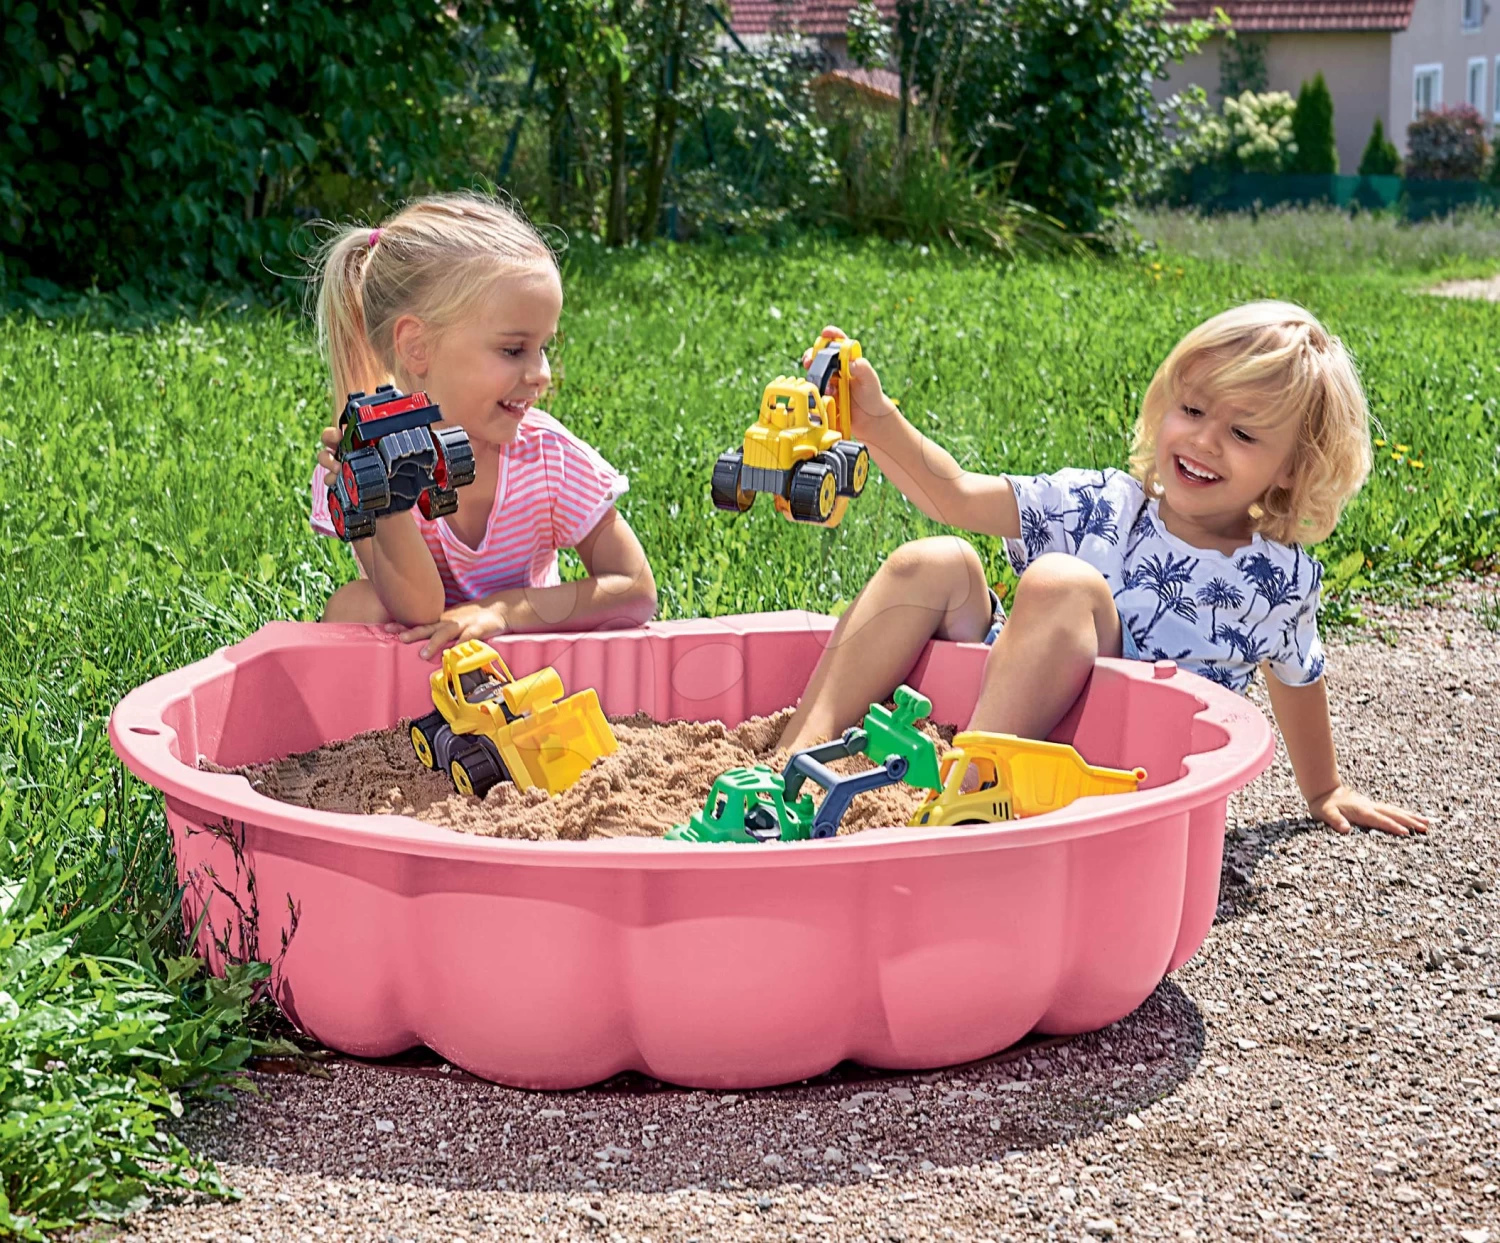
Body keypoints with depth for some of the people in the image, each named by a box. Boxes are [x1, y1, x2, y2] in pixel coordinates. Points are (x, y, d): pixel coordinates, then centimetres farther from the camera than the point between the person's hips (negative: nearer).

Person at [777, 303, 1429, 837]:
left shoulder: (1281, 581, -1)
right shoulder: (1100, 506, 3)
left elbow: (1296, 681, 18)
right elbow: (954, 496, -2)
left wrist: (1326, 792, 32)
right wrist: (877, 422, -18)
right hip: (992, 711, 4)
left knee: (1062, 582, -27)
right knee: (937, 563, -16)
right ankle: (792, 762, -24)